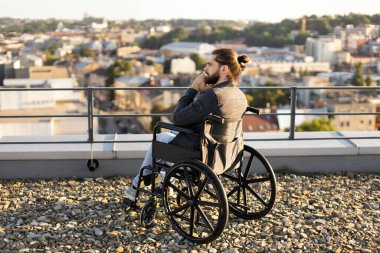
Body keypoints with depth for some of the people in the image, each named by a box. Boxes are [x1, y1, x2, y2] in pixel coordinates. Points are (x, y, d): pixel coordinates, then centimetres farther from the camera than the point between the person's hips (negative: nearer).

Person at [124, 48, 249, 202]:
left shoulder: (213, 96, -31)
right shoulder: (240, 96, -3)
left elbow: (177, 118, -23)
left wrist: (193, 89, -14)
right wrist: (202, 91, -2)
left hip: (198, 151, -8)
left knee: (159, 138, 22)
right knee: (171, 133, 31)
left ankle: (137, 186, 40)